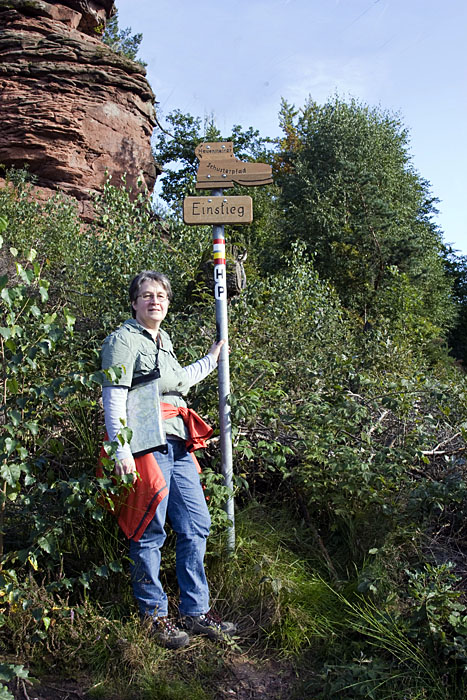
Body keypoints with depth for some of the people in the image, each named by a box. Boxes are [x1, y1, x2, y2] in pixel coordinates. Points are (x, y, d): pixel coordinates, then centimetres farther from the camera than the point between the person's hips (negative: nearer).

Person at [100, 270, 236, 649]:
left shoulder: (163, 339, 21)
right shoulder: (124, 340, -5)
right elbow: (113, 400, -12)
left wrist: (211, 360, 43)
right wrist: (121, 451, -19)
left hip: (178, 446, 9)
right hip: (146, 447, -8)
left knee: (196, 526, 9)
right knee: (150, 534, -1)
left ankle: (195, 611, 22)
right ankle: (154, 616, 15)